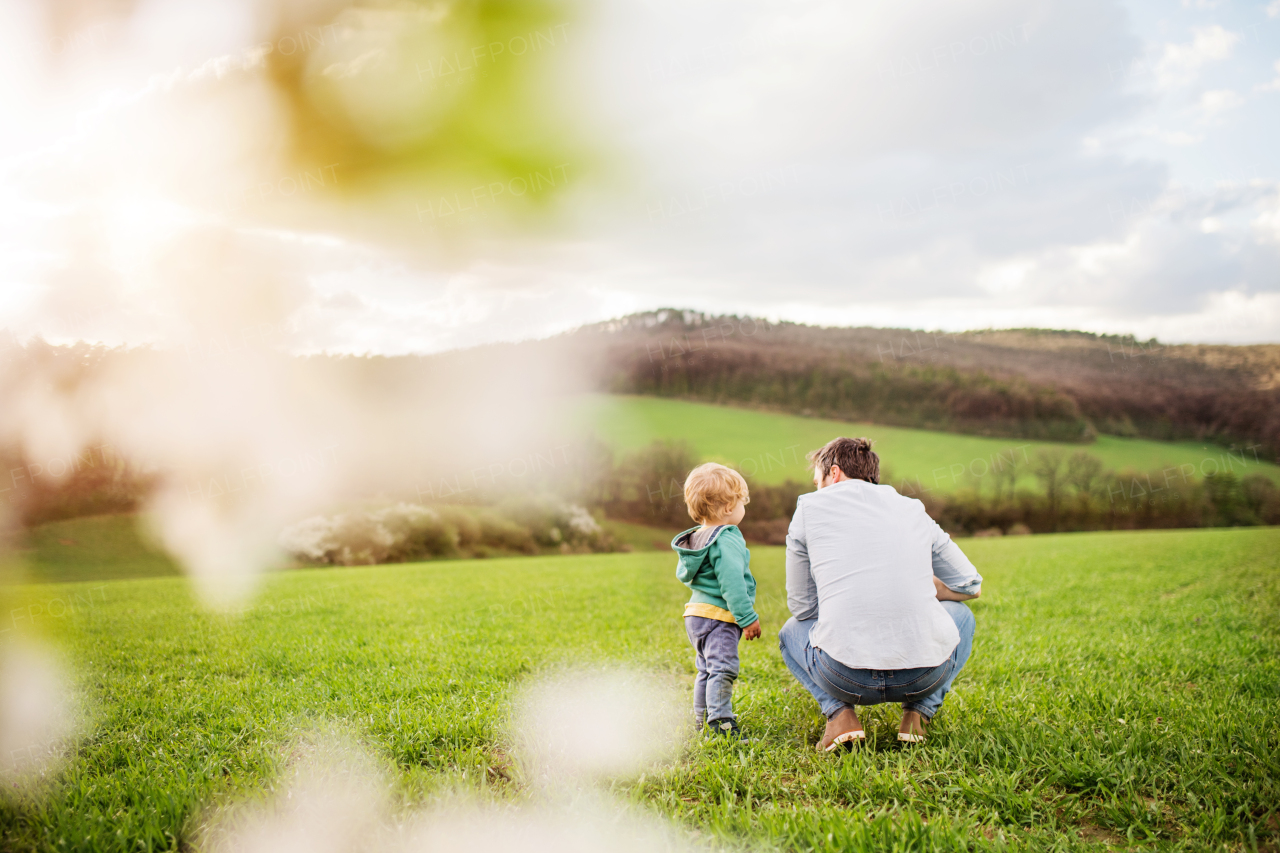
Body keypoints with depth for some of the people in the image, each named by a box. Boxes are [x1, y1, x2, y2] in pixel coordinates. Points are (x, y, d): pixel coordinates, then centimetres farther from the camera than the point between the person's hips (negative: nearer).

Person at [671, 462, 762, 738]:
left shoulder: (696, 539, 13)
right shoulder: (726, 541, -18)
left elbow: (682, 574, 24)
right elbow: (731, 583, -23)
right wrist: (747, 618, -19)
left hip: (696, 614, 10)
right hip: (719, 617, -10)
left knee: (706, 669, 17)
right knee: (722, 668, -11)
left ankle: (702, 719, 24)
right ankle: (720, 720, -14)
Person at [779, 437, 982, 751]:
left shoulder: (810, 507, 8)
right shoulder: (912, 509, 15)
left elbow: (802, 608, 14)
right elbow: (972, 586, 24)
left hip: (844, 677, -1)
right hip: (925, 675, 2)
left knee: (792, 631, 33)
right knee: (961, 614, 36)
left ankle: (839, 713, 5)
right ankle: (920, 712, 12)